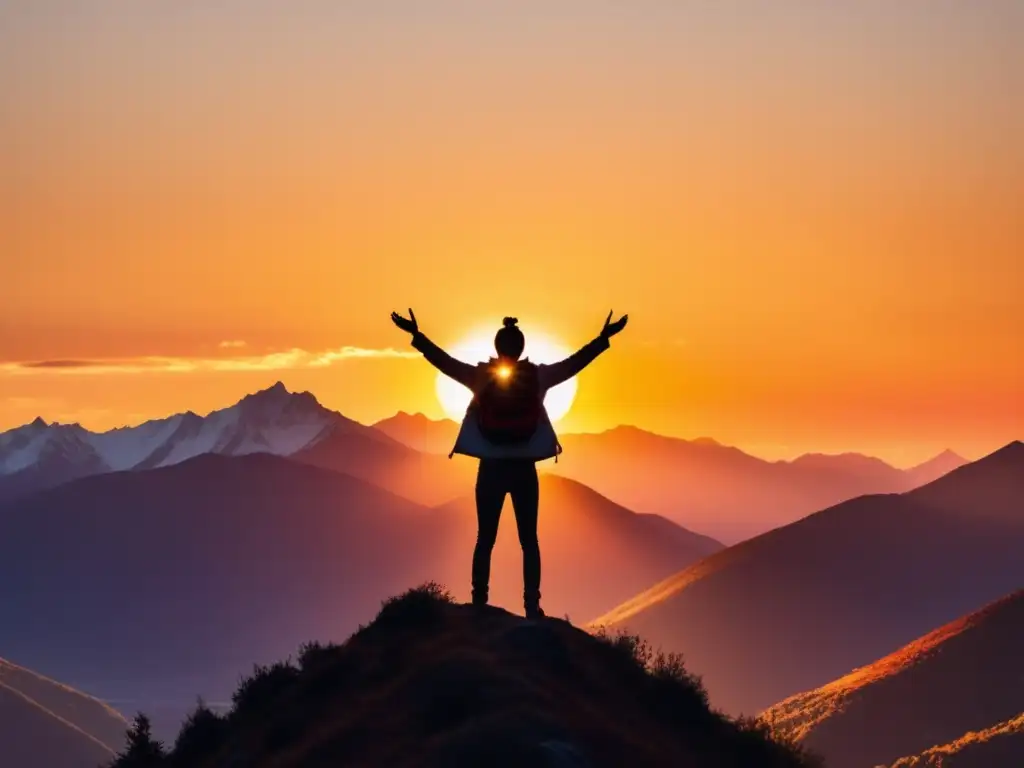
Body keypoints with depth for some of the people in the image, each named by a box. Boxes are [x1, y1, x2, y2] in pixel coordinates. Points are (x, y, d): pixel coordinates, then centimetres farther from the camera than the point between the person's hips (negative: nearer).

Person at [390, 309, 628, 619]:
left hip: (491, 467, 0)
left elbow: (443, 360, 2)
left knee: (485, 539, 5)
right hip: (524, 468, 0)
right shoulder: (538, 376, -2)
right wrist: (603, 338, 13)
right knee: (529, 540, 4)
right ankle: (532, 606, -4)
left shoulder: (479, 376, -4)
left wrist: (417, 336, 10)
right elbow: (575, 362, 5)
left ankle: (479, 603, 0)